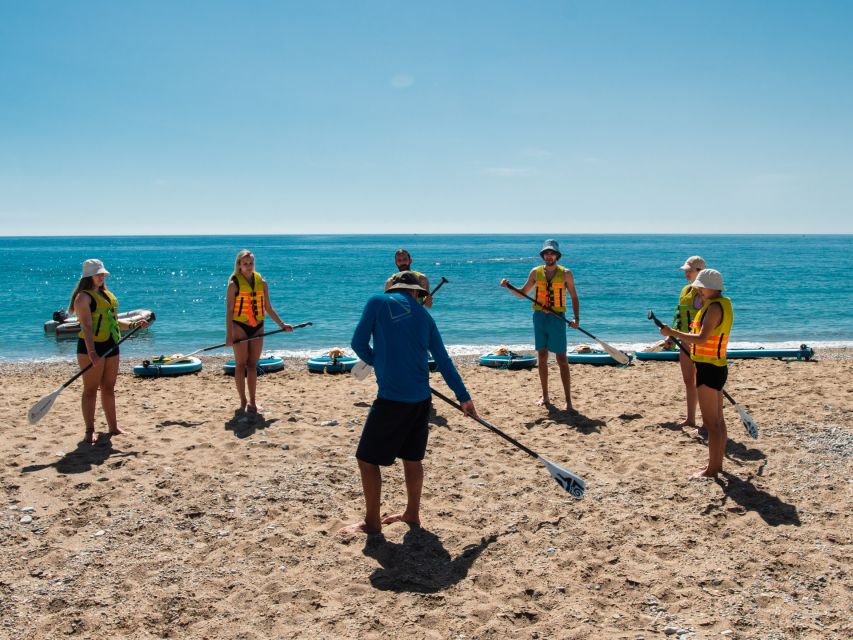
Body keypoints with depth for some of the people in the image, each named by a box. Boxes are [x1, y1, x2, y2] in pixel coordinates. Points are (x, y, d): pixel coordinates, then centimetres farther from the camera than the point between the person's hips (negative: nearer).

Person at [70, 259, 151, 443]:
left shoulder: (108, 294, 17)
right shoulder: (84, 297, -9)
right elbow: (86, 326, -19)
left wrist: (134, 324, 5)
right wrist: (91, 352, -28)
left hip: (111, 346, 8)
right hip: (91, 346, -8)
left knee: (109, 388, 13)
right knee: (91, 389, -2)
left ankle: (113, 427, 21)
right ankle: (89, 431, 4)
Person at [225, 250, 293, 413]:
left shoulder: (261, 282, 8)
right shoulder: (234, 284, -4)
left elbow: (268, 308, 13)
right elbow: (229, 311, -7)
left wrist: (282, 324, 8)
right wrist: (229, 334, -13)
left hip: (257, 327, 4)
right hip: (239, 326, -4)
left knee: (253, 364, 6)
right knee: (241, 364, 0)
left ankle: (252, 401, 10)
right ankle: (243, 401, 6)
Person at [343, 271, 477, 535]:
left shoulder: (378, 302, -1)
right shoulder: (423, 315, 11)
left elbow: (358, 343, -2)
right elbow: (443, 360, 12)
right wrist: (464, 397, 18)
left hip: (392, 397, -6)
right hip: (421, 398, 6)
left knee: (367, 458, 7)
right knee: (412, 457, 19)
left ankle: (371, 522, 13)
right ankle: (412, 513, 31)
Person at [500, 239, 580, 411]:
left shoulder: (565, 273, -1)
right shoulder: (536, 272, 6)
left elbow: (574, 297, 1)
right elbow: (523, 293, 15)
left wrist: (576, 317, -12)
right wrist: (509, 287, -2)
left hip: (557, 319, -3)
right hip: (539, 317, 3)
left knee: (562, 359, -5)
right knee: (542, 357, 8)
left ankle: (568, 400, -4)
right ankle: (545, 396, 19)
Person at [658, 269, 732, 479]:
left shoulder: (714, 307, -18)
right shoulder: (723, 303, 14)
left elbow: (702, 339, -28)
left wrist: (673, 333, -24)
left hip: (709, 368, -11)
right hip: (716, 367, 11)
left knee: (711, 422, -4)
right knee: (718, 420, 17)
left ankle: (712, 469, 2)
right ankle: (717, 464, 27)